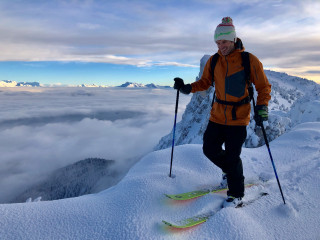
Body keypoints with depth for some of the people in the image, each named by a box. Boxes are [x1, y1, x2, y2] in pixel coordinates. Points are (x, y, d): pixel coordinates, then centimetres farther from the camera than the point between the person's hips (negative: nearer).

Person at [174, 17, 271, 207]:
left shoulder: (249, 60, -8)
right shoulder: (213, 61, 3)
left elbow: (263, 87, -3)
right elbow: (205, 82, 11)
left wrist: (262, 108, -19)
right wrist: (187, 88, -6)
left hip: (239, 117, -4)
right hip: (218, 115, 5)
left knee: (232, 156, -3)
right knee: (210, 149, 8)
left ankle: (237, 195, 20)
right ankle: (229, 171, 39)